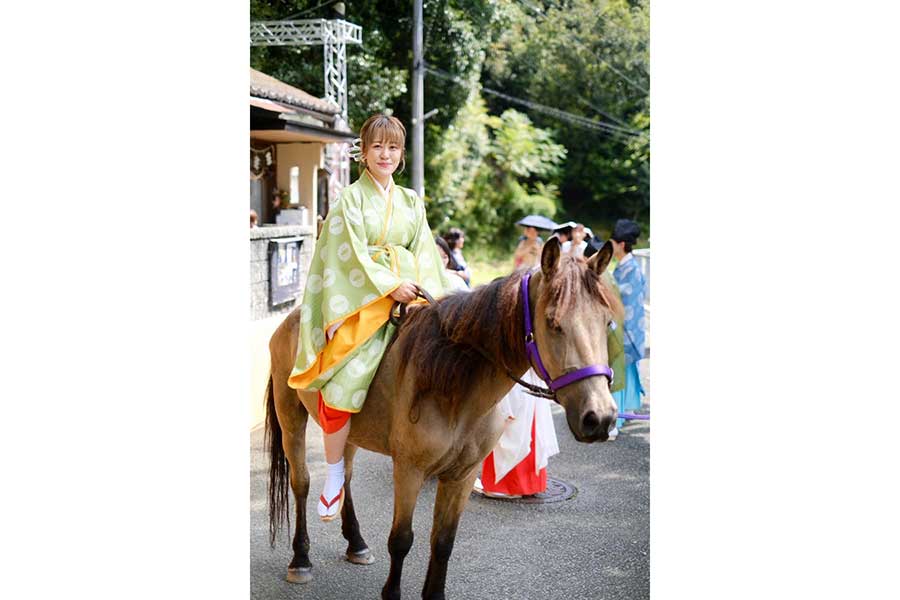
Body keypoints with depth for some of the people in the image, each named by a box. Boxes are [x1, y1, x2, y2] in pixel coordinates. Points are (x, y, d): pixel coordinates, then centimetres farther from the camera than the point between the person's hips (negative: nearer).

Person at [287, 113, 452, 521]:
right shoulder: (351, 198, 5)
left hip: (410, 295, 5)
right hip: (363, 296, -5)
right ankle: (334, 472, -6)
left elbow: (424, 253, 14)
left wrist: (424, 290, -4)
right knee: (342, 379, -23)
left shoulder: (411, 202, 20)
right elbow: (354, 254, -5)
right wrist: (390, 285, -15)